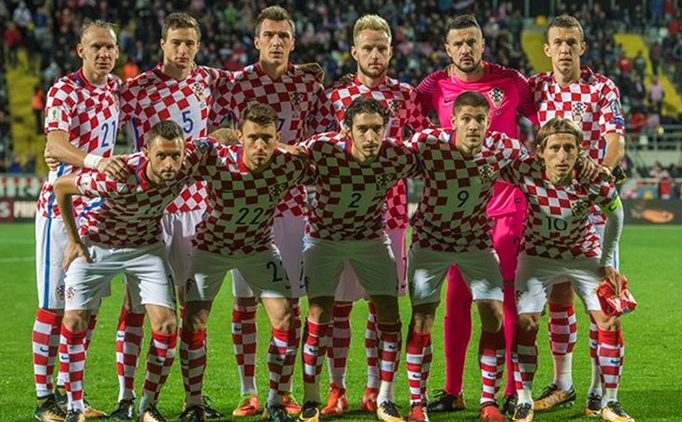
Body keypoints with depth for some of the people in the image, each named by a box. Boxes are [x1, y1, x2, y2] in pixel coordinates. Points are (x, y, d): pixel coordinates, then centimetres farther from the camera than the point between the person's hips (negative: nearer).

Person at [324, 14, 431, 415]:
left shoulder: (406, 96, 6)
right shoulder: (335, 95, 7)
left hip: (390, 212, 0)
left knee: (381, 303, 4)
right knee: (338, 302, 1)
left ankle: (375, 389, 11)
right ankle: (337, 389, 9)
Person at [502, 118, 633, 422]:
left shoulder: (593, 181, -28)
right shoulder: (525, 171, -30)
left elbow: (615, 213, -7)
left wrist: (608, 262, -2)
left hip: (585, 254, 0)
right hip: (538, 256, 0)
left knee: (609, 320, -8)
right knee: (526, 323, -12)